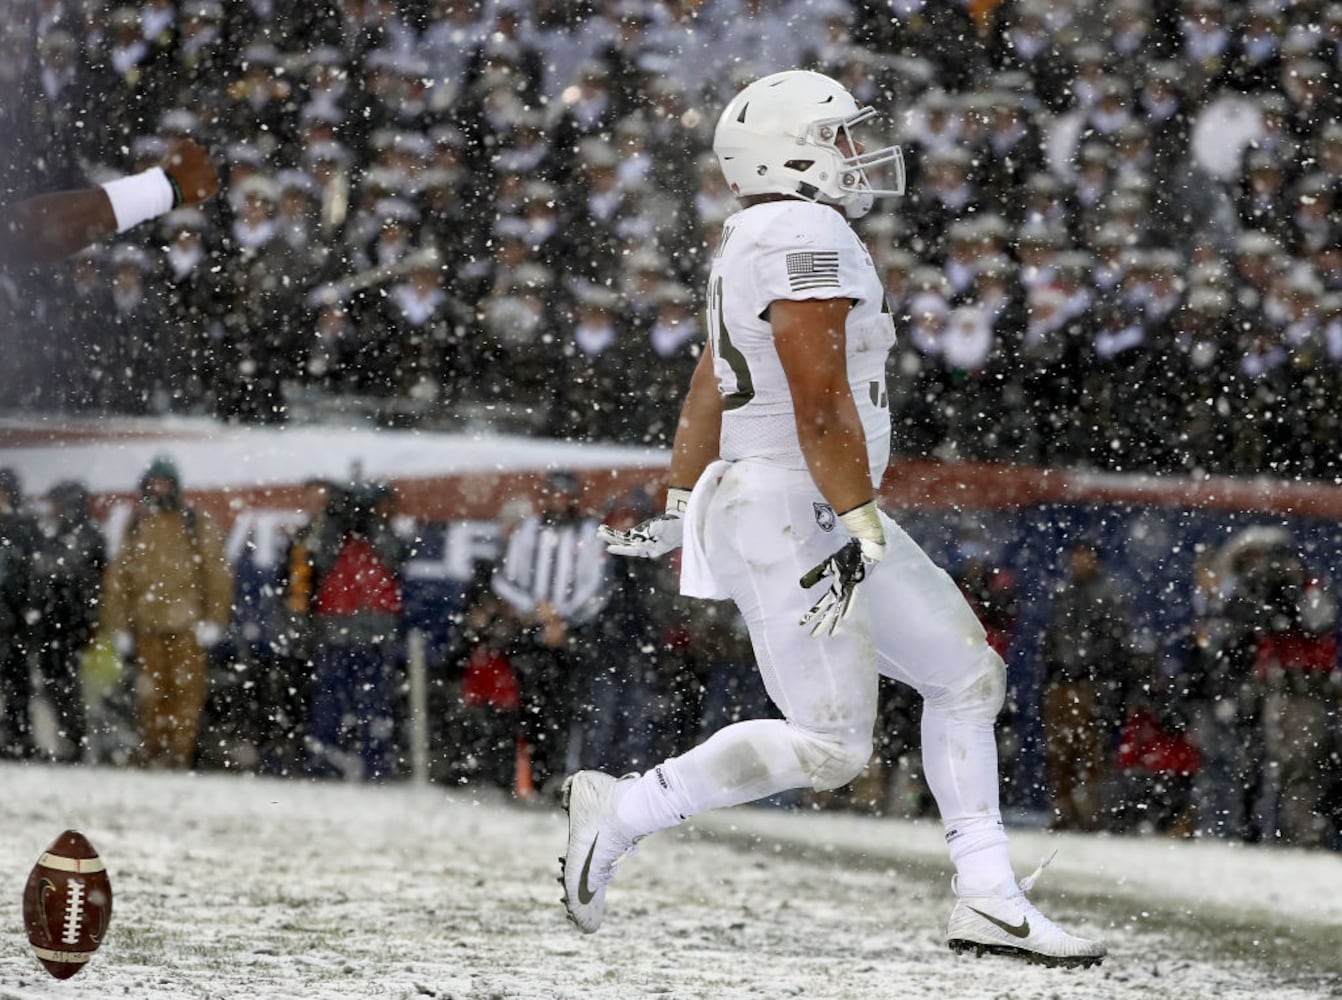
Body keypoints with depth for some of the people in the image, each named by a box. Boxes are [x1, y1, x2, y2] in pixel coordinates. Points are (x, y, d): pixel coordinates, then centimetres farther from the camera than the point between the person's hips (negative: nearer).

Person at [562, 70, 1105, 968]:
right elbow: (820, 406, -23)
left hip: (822, 517, 11)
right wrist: (865, 532, -24)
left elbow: (709, 391, 22)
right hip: (790, 512, -11)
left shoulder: (752, 243, 15)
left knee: (965, 675, 11)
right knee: (827, 744, -9)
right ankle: (623, 813, 1)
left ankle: (988, 901, 10)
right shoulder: (808, 238, -16)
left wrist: (678, 515, 28)